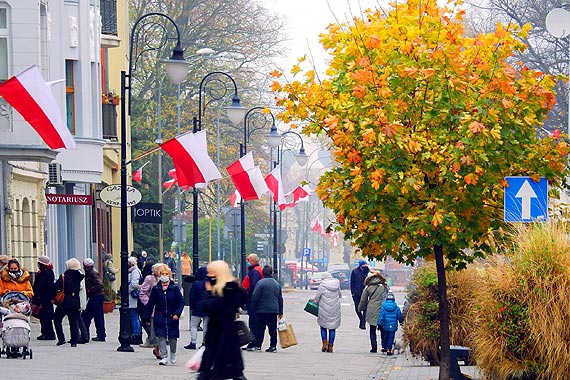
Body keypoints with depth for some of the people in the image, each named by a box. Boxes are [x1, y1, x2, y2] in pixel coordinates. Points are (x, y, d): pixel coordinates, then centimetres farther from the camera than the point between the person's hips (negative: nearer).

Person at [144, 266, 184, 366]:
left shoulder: (175, 288, -2)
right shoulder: (156, 288, 1)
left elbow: (181, 302, -1)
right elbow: (150, 304, 5)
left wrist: (177, 314, -15)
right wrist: (147, 318, 4)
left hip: (172, 317, -1)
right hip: (160, 317, 1)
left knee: (172, 338, 6)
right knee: (161, 337, -6)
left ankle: (173, 353, 31)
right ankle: (164, 357, -2)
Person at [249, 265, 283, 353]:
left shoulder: (261, 283, -10)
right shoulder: (277, 284, 11)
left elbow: (255, 297, -12)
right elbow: (280, 299, 17)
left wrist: (255, 308, 1)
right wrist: (280, 312, 22)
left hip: (262, 310, -5)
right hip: (274, 311, 5)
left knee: (260, 329, -2)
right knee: (273, 329, 8)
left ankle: (257, 345, -3)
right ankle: (273, 346, 8)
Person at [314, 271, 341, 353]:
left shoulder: (322, 285, -9)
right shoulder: (337, 284, 3)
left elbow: (317, 297, -6)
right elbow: (340, 295, 14)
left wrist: (316, 301, 15)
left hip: (324, 309, -3)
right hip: (335, 309, 3)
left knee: (323, 325, 13)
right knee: (332, 327, 9)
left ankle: (324, 343, 0)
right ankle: (330, 346, 7)